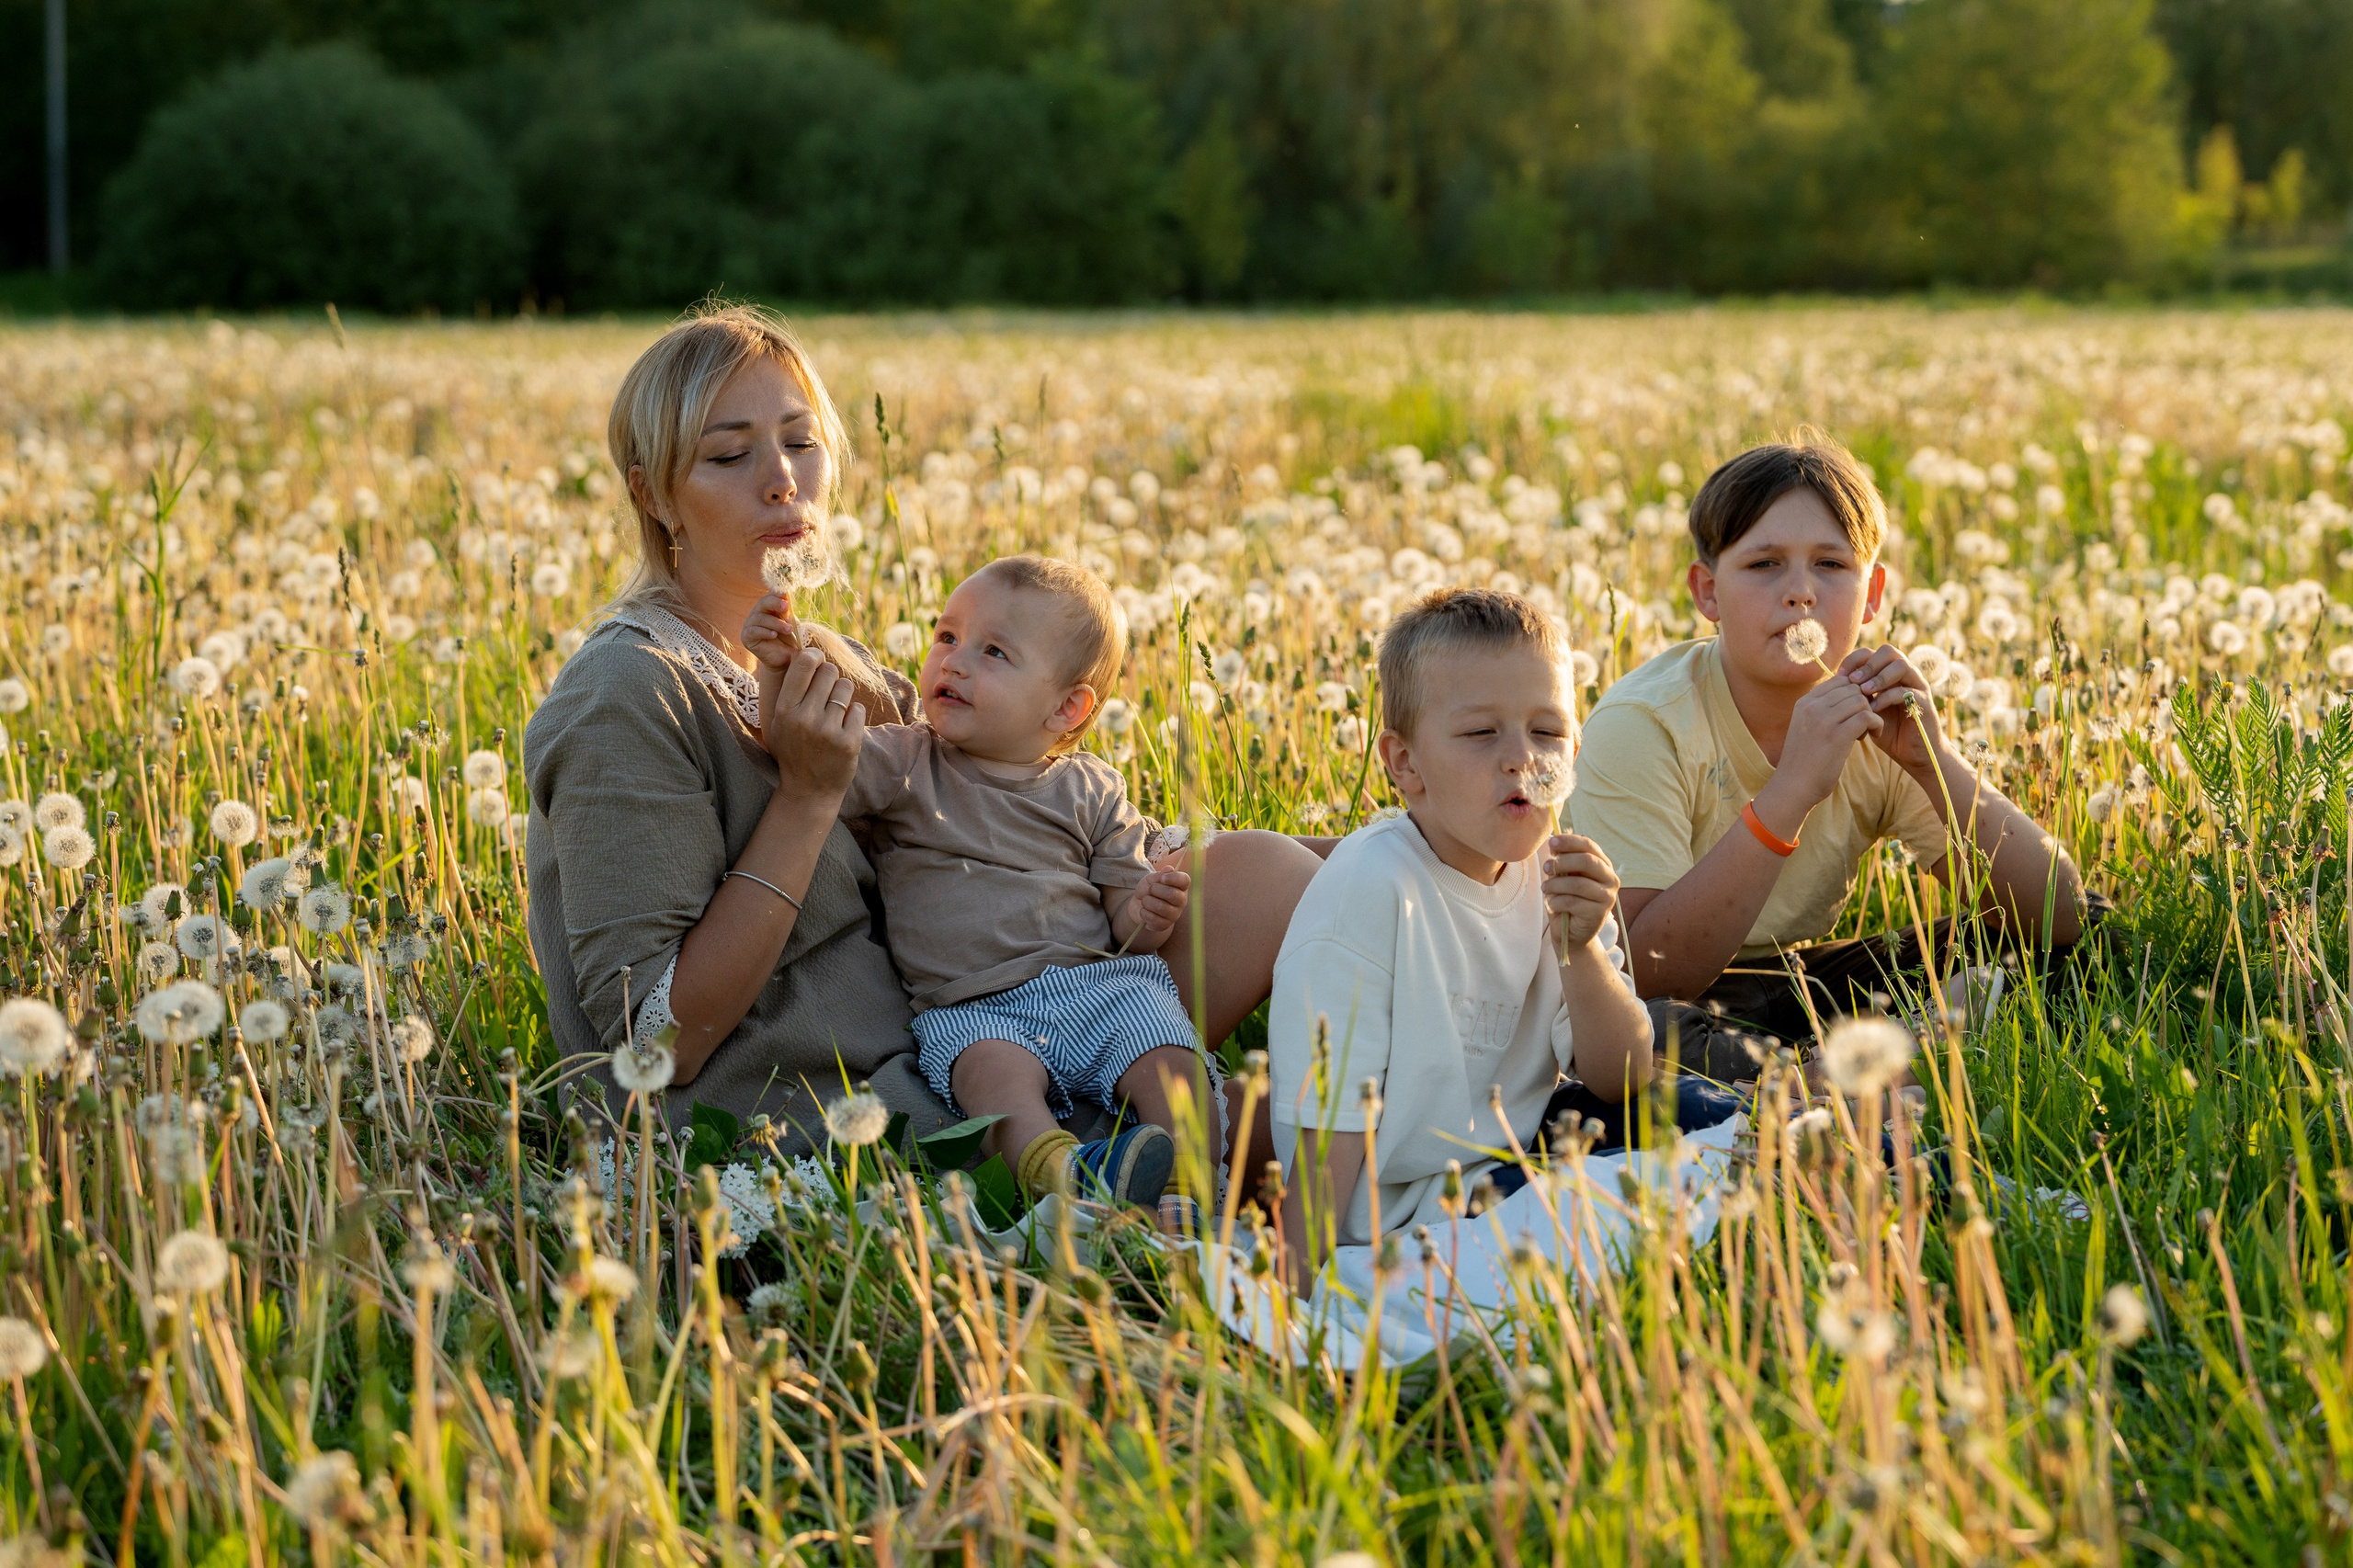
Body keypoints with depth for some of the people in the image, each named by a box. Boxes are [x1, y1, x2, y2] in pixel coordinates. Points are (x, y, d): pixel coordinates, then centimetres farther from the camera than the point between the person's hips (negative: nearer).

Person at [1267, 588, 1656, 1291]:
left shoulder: (1557, 880, 4)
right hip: (1398, 1224, -7)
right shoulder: (1368, 890, -16)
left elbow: (1620, 1082, -1)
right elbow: (1326, 1116, -16)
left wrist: (1582, 951, -18)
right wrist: (1304, 1284, -22)